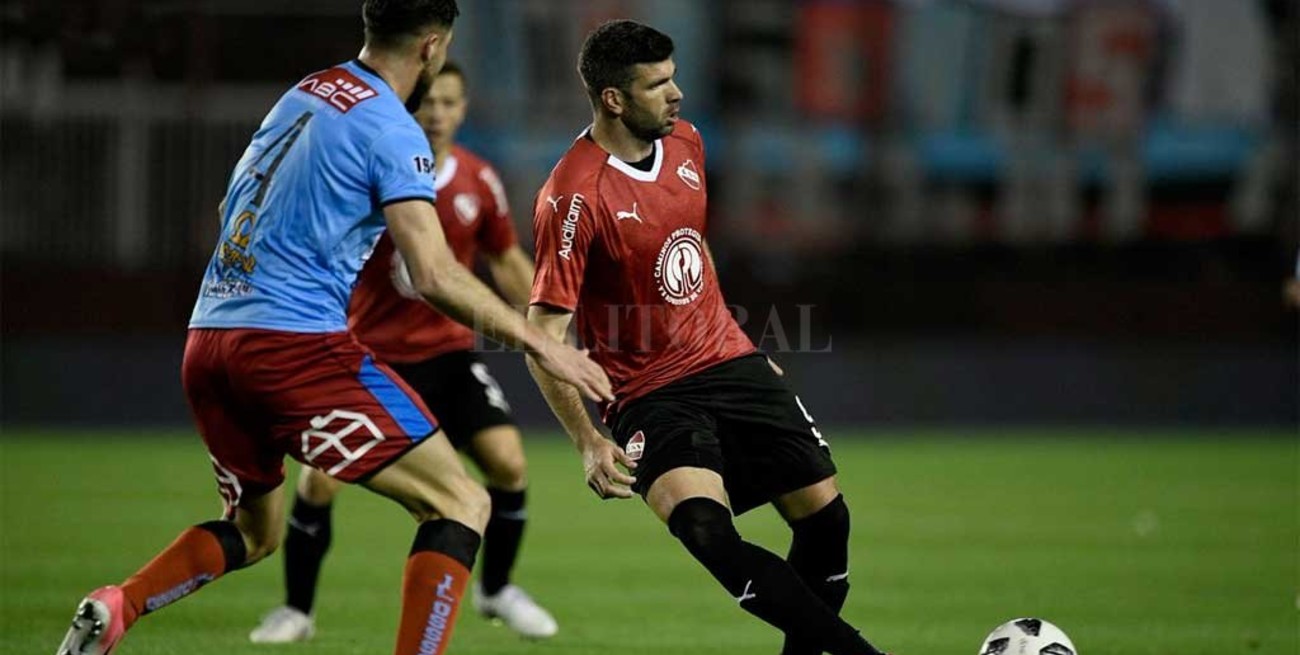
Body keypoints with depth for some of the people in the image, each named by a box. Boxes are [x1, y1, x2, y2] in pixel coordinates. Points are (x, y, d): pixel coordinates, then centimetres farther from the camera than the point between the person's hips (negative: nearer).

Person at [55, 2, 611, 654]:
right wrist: (537, 342, -8)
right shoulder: (391, 131, -7)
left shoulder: (300, 95, 17)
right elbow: (434, 276, -15)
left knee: (252, 531, 25)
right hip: (295, 343, -8)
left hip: (206, 342, 8)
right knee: (461, 504, -3)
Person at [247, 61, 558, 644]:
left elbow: (506, 261, 11)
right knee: (320, 482, -10)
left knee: (508, 464, -12)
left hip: (448, 353, 2)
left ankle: (495, 590, 13)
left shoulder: (479, 182, -4)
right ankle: (295, 611, 11)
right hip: (370, 354, -2)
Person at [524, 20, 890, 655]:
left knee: (825, 516, 1)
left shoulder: (684, 141, 3)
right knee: (707, 532, -29)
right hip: (652, 397, -7)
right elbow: (544, 334, -18)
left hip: (732, 363, 7)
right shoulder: (573, 197, -20)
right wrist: (588, 442, -25)